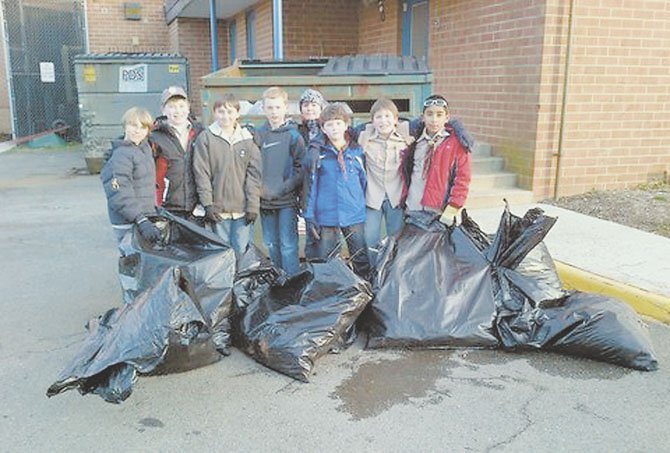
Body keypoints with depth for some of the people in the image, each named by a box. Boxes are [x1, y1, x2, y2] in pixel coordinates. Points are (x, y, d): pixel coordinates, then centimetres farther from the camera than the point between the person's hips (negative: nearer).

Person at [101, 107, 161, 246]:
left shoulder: (145, 147, 11)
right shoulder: (120, 156, -14)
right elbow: (120, 196, -24)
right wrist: (141, 221, -31)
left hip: (147, 217, 8)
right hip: (129, 225, -8)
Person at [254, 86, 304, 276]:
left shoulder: (293, 135, -3)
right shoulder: (258, 134, 6)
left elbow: (301, 168, -7)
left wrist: (284, 188, -14)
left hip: (287, 200, -4)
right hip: (265, 200, 4)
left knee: (288, 245, -3)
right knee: (271, 244, 13)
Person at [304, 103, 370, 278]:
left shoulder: (357, 151, 5)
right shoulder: (317, 153, 1)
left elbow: (364, 182, 10)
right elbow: (311, 185, 2)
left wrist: (368, 209, 6)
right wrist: (311, 216, -2)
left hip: (354, 215, 1)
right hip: (326, 216, -1)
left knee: (361, 258, 7)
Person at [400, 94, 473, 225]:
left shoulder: (457, 141, -2)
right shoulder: (414, 140, 11)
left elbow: (463, 177, -6)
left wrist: (453, 208, -13)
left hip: (441, 214, -4)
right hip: (412, 211, 4)